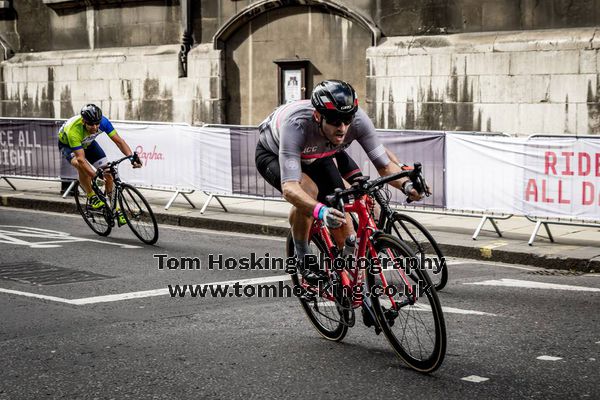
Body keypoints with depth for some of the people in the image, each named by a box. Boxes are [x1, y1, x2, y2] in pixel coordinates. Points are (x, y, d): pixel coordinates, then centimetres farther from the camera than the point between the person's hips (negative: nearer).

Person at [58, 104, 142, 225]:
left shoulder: (103, 121, -32)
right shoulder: (73, 130, -43)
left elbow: (118, 140, -28)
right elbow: (81, 159, -45)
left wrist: (132, 156, -43)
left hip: (88, 143, 4)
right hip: (67, 144, -4)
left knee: (107, 172, -9)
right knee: (82, 167, -35)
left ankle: (115, 208, 3)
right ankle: (92, 197, -13)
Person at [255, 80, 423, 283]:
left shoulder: (357, 119, -32)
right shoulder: (296, 124, -45)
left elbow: (385, 165, -25)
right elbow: (289, 187, -52)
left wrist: (406, 184, -47)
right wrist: (320, 211, -69)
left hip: (315, 156, 4)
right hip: (273, 155, -4)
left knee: (340, 216, -11)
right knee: (308, 190, -34)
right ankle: (302, 258, -10)